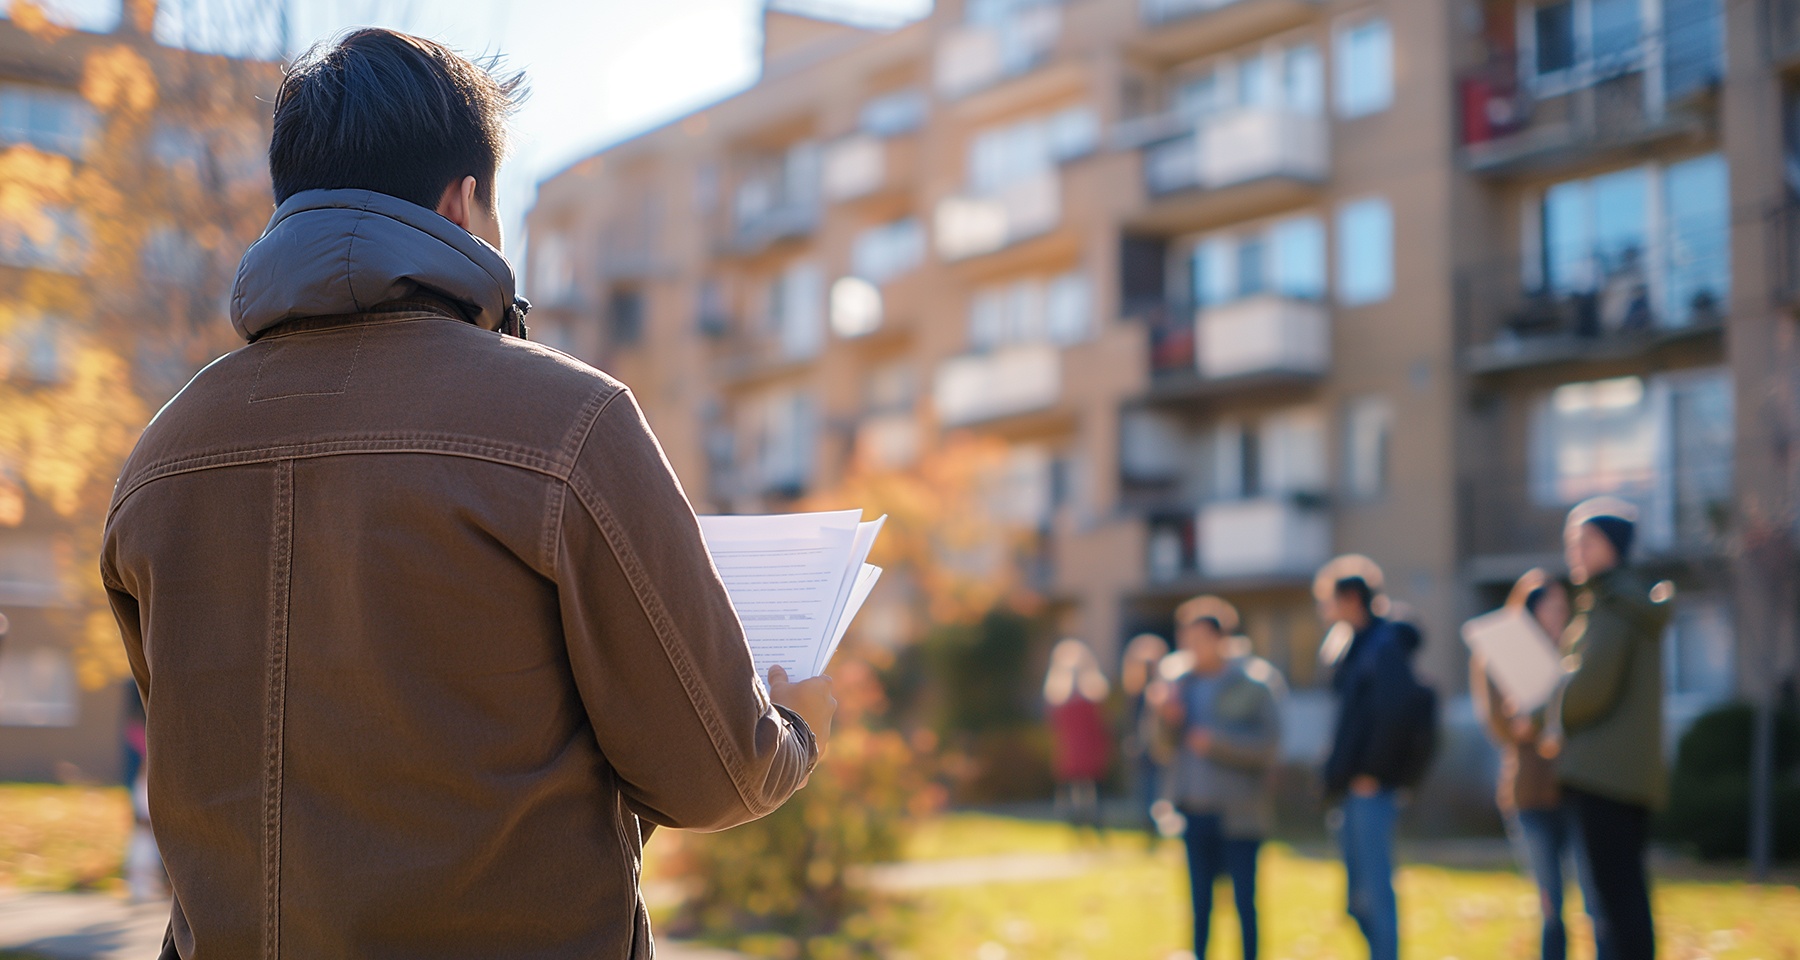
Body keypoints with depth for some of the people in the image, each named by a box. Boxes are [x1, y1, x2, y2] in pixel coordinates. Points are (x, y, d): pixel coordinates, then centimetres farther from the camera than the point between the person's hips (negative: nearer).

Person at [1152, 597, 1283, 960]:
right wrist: (1169, 721, -8)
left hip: (1237, 813, -5)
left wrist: (1216, 743, -20)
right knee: (1200, 901, 11)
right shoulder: (1182, 685, 8)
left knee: (1244, 900, 0)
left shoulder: (1253, 683, -7)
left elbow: (1267, 747, -12)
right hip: (1195, 810, 5)